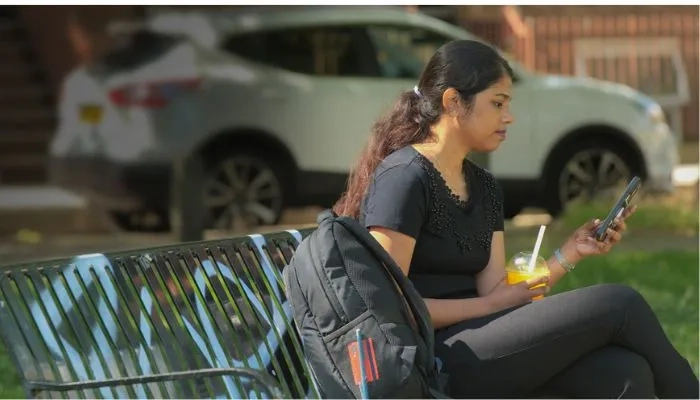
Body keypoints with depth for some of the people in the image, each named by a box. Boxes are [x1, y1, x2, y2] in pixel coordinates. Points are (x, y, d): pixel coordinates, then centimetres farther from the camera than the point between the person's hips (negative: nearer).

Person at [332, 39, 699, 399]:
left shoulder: (483, 187, 18)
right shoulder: (404, 178, -9)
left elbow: (493, 291, 9)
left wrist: (570, 253, -2)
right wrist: (495, 305, -11)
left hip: (475, 338, 8)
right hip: (432, 361, -8)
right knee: (619, 305, -13)